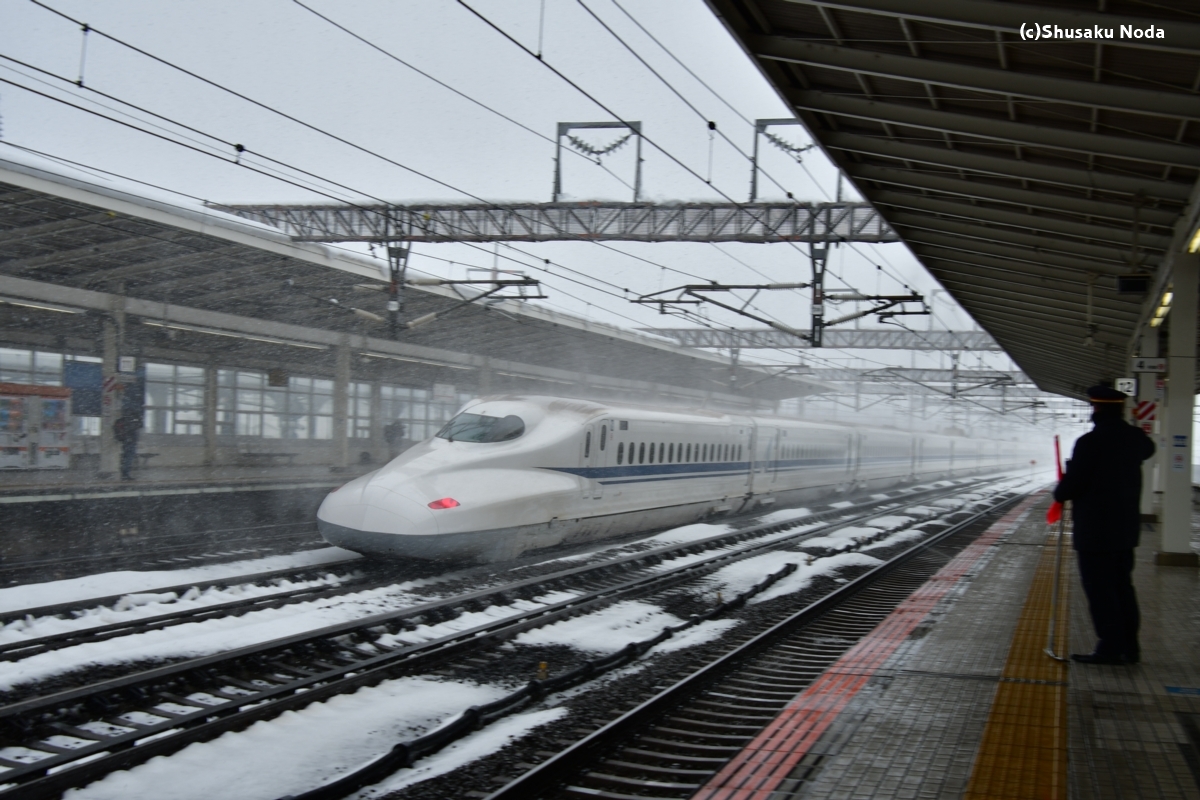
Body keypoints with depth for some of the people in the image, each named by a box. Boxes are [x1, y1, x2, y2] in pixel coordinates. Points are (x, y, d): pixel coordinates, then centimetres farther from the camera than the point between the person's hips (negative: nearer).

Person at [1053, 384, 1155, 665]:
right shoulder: (1135, 438, 5)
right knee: (1122, 585, 15)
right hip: (1126, 527, 8)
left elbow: (1073, 483, -17)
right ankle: (1129, 646, 19)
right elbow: (1147, 449, 30)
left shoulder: (1090, 442, -18)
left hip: (1095, 528, -8)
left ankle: (1111, 647, -1)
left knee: (1099, 588, -1)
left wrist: (1060, 493, 3)